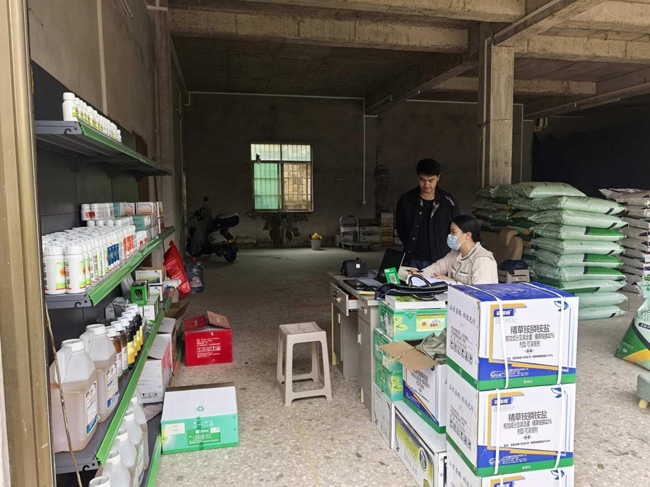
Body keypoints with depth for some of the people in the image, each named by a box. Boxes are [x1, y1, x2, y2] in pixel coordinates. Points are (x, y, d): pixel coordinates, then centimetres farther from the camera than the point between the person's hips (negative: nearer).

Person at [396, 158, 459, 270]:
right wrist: (410, 248, 4)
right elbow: (400, 229, 10)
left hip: (439, 260, -1)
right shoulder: (406, 200, 2)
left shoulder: (448, 202, -1)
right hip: (413, 260, 1)